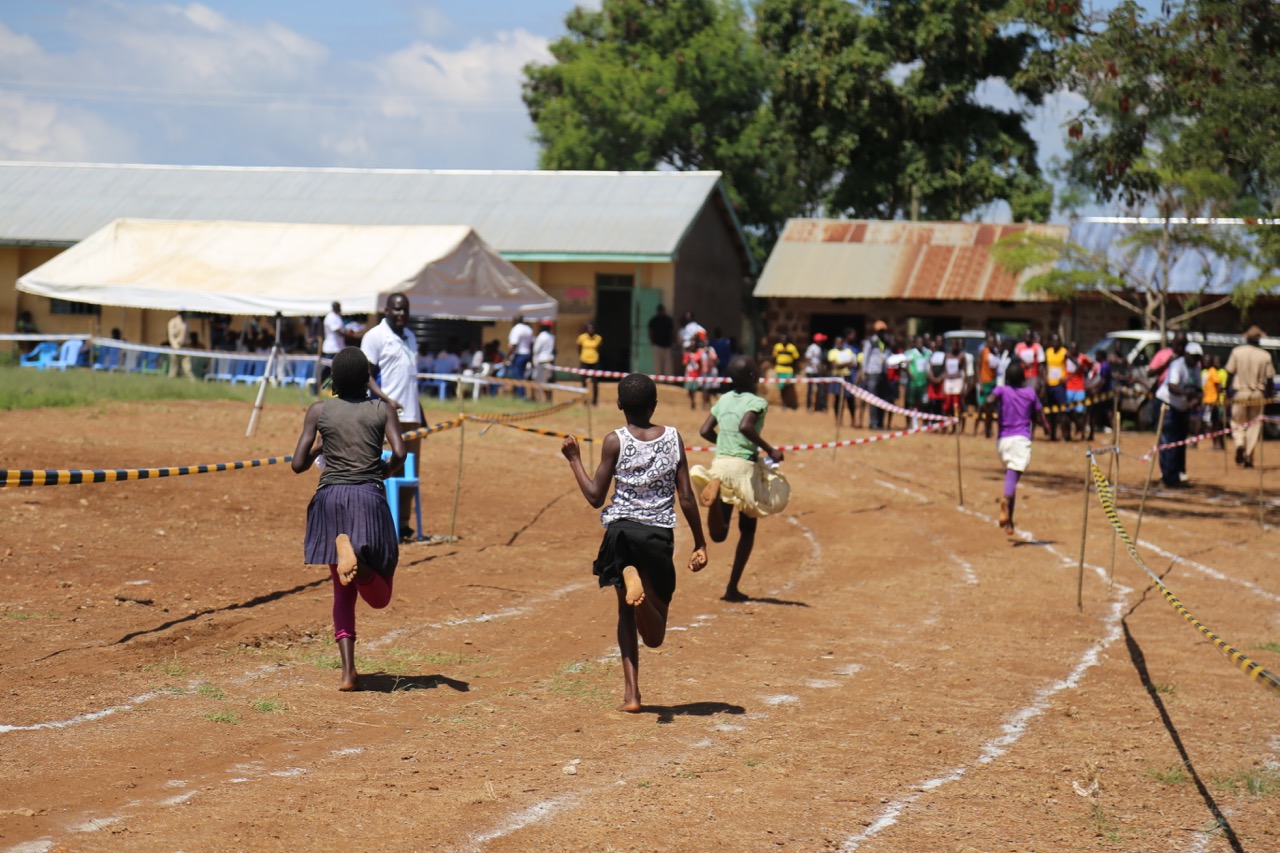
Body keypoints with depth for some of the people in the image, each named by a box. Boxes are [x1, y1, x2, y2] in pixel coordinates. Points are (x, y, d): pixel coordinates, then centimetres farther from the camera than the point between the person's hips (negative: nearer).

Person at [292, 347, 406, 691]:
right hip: (368, 499, -2)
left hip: (330, 500, 2)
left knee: (343, 590, 17)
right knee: (379, 596, 6)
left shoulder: (319, 411, 6)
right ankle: (356, 557, -29)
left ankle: (348, 671, 0)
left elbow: (298, 464, 1)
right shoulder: (381, 410, 5)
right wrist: (384, 471, 11)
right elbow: (399, 453, -10)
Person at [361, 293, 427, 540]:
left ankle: (402, 524, 16)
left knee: (410, 472, 8)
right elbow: (365, 375, -12)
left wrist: (420, 412, 24)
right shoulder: (375, 336, -6)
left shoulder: (410, 337, 18)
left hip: (411, 416, 8)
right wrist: (386, 399, -26)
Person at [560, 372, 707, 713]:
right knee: (654, 636, 7)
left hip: (620, 531, 0)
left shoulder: (615, 441, -3)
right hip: (659, 534, 0)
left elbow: (595, 497, -1)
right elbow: (686, 498, 1)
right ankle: (643, 591, -28)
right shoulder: (673, 438, 2)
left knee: (626, 611, 17)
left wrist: (574, 460, 12)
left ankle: (632, 693, 0)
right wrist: (700, 544, 8)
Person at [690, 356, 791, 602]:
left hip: (720, 464, 5)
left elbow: (705, 431, 8)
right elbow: (745, 426, -27)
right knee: (747, 529, 13)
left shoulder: (723, 400, 9)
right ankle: (732, 588, 10)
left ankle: (714, 492, -24)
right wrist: (770, 450, -18)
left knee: (719, 535, 6)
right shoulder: (757, 402, -9)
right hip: (744, 467, -5)